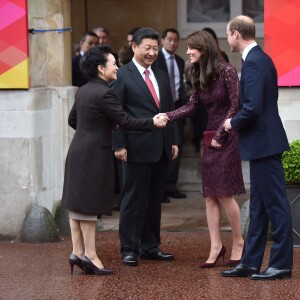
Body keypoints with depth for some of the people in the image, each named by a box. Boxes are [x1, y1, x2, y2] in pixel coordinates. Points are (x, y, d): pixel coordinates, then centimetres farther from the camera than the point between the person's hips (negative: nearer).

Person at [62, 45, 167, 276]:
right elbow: (126, 121, -17)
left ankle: (77, 252, 13)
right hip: (94, 155, -9)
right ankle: (89, 255, -1)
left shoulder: (83, 91, 11)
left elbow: (73, 120, 20)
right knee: (89, 205, -5)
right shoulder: (104, 93, -17)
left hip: (78, 152, 9)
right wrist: (153, 122, -8)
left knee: (77, 204, 10)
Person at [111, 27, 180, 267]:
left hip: (161, 148, 7)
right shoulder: (122, 76, -5)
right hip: (137, 148, -7)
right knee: (133, 199, -1)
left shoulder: (162, 76, 15)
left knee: (154, 198, 12)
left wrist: (174, 140, 11)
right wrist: (119, 145, -14)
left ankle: (150, 246, 19)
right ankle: (129, 249, 5)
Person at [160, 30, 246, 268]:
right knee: (210, 195, 3)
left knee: (224, 193, -7)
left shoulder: (226, 71, -11)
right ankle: (216, 246, 6)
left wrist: (220, 135, -11)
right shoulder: (199, 76, 11)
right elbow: (191, 106, 6)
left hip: (227, 138, -7)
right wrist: (167, 116, -9)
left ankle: (238, 242, 8)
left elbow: (236, 106, -12)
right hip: (210, 139, 7)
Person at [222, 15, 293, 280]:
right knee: (258, 206, 13)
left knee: (275, 205, -4)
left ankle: (282, 264, 1)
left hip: (264, 142, -11)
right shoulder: (260, 58, 13)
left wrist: (234, 124, -9)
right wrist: (239, 122, 11)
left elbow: (252, 107, -25)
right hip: (262, 142, 11)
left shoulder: (254, 62, -18)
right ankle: (251, 262, 19)